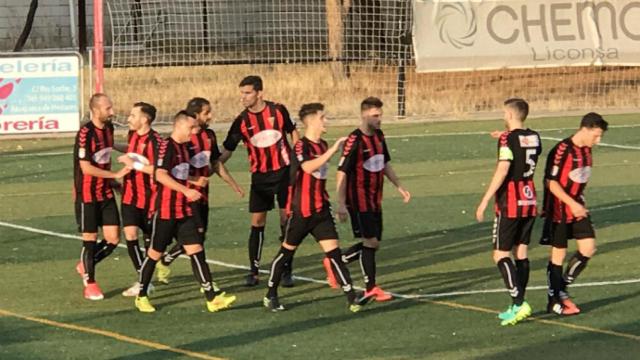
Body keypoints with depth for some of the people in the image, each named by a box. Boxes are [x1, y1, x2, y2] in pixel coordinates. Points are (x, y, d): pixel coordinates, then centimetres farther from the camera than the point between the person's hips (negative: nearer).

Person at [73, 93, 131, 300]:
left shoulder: (109, 128, 5)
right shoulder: (85, 133, -19)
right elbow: (86, 168, -22)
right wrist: (115, 174, -21)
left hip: (106, 193, 7)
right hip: (87, 195, -7)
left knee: (113, 239, 3)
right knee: (90, 239, 0)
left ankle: (85, 266, 26)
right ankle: (89, 283, 14)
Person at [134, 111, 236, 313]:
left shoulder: (184, 147, 13)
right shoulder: (167, 146, -14)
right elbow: (160, 175, -27)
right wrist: (186, 191, -29)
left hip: (184, 210, 8)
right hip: (165, 210, -8)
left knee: (196, 250, -1)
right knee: (155, 253, 3)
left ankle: (212, 298, -6)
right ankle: (141, 296, 19)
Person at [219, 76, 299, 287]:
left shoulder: (278, 110, -6)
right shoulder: (241, 121, -5)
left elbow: (293, 132, 9)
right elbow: (227, 151, -1)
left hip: (284, 172, 0)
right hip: (260, 176, 1)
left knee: (287, 221, 1)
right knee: (257, 223, -2)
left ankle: (286, 271, 9)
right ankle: (253, 271, 7)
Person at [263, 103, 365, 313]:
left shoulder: (323, 145, 9)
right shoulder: (301, 146, -15)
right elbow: (308, 167, -36)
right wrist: (333, 150, -38)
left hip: (321, 209, 6)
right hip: (301, 211, -6)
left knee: (333, 251, -4)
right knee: (287, 252, 8)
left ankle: (351, 296, -7)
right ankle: (270, 296, 22)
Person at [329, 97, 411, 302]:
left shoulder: (379, 136, 7)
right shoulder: (354, 140, -17)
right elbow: (342, 172, -17)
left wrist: (399, 187, 19)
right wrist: (341, 204, -20)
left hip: (375, 200, 8)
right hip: (359, 201, -8)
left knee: (374, 243, 10)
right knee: (369, 241, -8)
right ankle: (371, 288, -1)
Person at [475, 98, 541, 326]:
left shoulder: (508, 139, -14)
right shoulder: (534, 138, 8)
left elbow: (502, 171, -22)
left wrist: (485, 201, -19)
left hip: (510, 204, -7)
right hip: (530, 200, 7)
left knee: (500, 255, -4)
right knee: (521, 253, 11)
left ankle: (519, 303, -16)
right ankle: (517, 306, 13)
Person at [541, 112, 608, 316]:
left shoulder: (586, 150, 6)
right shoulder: (562, 150, -19)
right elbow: (551, 183, -20)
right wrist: (572, 204, -26)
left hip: (578, 207, 7)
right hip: (559, 210, -7)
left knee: (588, 248, -2)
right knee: (558, 254, 0)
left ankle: (562, 289, 14)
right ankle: (553, 301, 13)